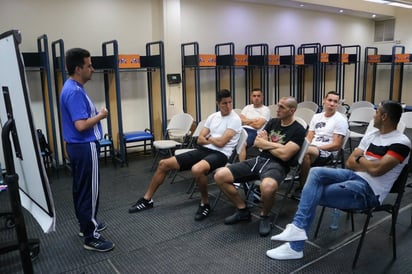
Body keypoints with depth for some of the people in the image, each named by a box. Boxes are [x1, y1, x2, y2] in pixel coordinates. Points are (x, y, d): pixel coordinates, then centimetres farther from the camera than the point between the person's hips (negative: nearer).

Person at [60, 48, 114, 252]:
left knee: (80, 189, 19)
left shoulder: (73, 88, 11)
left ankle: (86, 225, 33)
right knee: (89, 192, -3)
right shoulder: (75, 91, -21)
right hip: (85, 147, -11)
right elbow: (81, 125, -27)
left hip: (78, 146, 11)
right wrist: (101, 115, -14)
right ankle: (91, 237, 7)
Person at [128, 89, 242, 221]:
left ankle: (205, 204, -14)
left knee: (197, 169, -43)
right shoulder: (212, 116, 13)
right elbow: (200, 140, 10)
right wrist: (214, 140, -7)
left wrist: (208, 137, 2)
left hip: (220, 154, -8)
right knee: (164, 164, 2)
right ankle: (147, 200, 16)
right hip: (203, 150, 8)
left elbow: (221, 143, -17)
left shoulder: (235, 119, -9)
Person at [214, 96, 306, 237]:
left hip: (277, 165, -6)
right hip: (259, 159, 7)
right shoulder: (272, 122, 15)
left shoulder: (298, 130, -5)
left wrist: (265, 143, 1)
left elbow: (284, 155, -14)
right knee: (220, 176, -10)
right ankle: (243, 210, 8)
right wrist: (275, 145, -6)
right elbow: (257, 142, 12)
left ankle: (265, 216, -8)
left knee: (267, 187, -44)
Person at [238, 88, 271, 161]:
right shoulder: (247, 107, 23)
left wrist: (246, 121, 6)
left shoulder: (265, 110, 6)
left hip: (254, 132, -5)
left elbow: (257, 125, -7)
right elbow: (240, 120, 8)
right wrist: (254, 120, -1)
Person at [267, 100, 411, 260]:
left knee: (312, 196, -17)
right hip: (354, 176, 7)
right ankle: (298, 228, -24)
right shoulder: (371, 135, 13)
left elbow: (376, 169, -23)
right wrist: (368, 165, -7)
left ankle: (295, 246, -5)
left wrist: (360, 159, -3)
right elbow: (350, 163, 11)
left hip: (369, 191, -7)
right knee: (316, 173, -19)